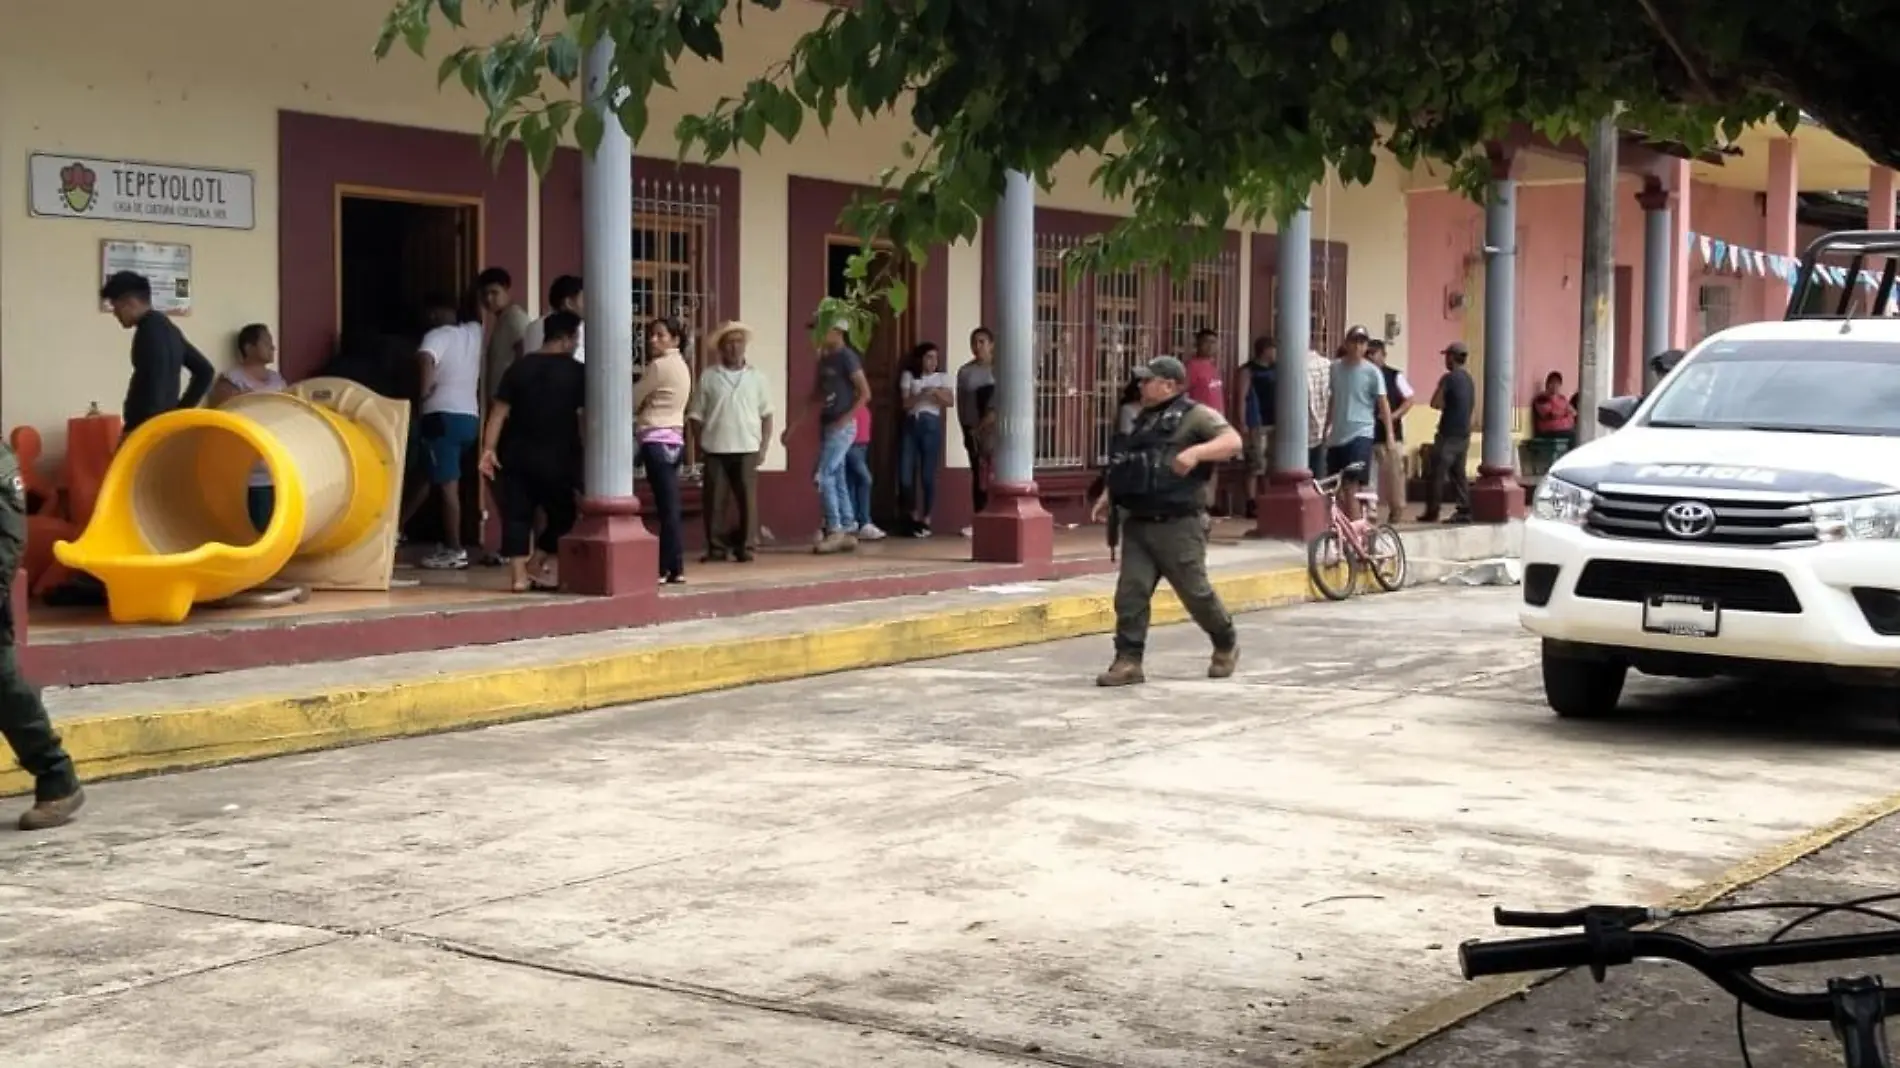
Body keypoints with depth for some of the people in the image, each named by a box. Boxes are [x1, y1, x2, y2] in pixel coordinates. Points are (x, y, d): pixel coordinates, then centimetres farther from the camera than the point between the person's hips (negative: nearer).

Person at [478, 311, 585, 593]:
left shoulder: (519, 367, 4)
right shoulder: (577, 372, -4)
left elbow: (499, 410, -2)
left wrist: (489, 449, -4)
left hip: (516, 455, 3)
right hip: (557, 457, -3)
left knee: (516, 514, 6)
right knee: (561, 514, 13)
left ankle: (519, 575, 1)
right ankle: (537, 566, 8)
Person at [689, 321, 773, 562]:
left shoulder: (756, 377, 7)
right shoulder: (708, 377, 5)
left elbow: (767, 414, 9)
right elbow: (696, 414, 8)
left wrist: (764, 446, 1)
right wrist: (700, 445, 2)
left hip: (747, 449, 0)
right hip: (715, 449, 0)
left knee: (747, 498, -1)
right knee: (715, 499, 1)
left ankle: (746, 547, 8)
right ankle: (717, 547, 10)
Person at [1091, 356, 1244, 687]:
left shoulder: (1195, 415, -5)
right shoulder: (1142, 421, 19)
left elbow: (1232, 441, -19)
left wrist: (1196, 452, -34)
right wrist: (1110, 495, 18)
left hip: (1178, 525, -7)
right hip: (1137, 523, 7)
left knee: (1195, 592, 4)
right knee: (1130, 592, -4)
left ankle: (1227, 646, 27)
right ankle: (1128, 661, -3)